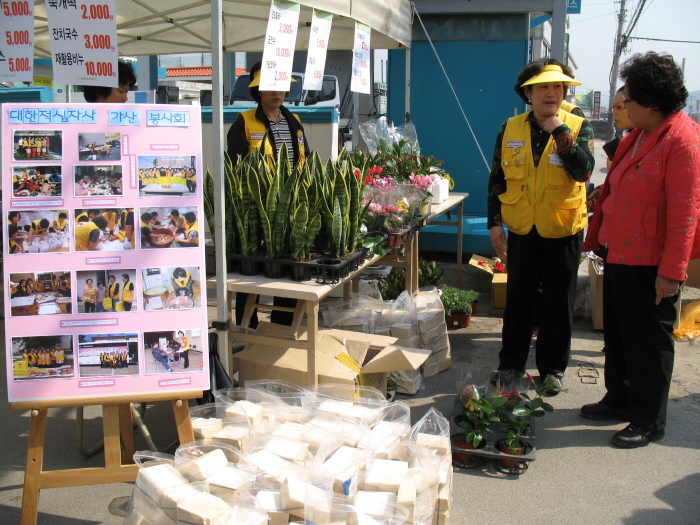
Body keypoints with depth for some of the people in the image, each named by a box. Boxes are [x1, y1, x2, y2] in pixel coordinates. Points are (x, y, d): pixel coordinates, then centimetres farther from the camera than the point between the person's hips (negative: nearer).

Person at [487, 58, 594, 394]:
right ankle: (511, 363, 26)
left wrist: (560, 132, -22)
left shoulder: (578, 127, -4)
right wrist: (494, 222, 1)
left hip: (562, 229, -2)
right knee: (518, 298, 12)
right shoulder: (510, 130, 2)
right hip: (521, 229, 2)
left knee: (558, 302, 8)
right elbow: (497, 179, 6)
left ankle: (553, 368, 23)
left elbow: (583, 171, -19)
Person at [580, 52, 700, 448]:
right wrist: (599, 237, 20)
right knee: (618, 334, 19)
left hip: (650, 263, -9)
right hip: (620, 253, 9)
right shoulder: (638, 136, 12)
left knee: (649, 341, 4)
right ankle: (620, 401, 36)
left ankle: (650, 421, 19)